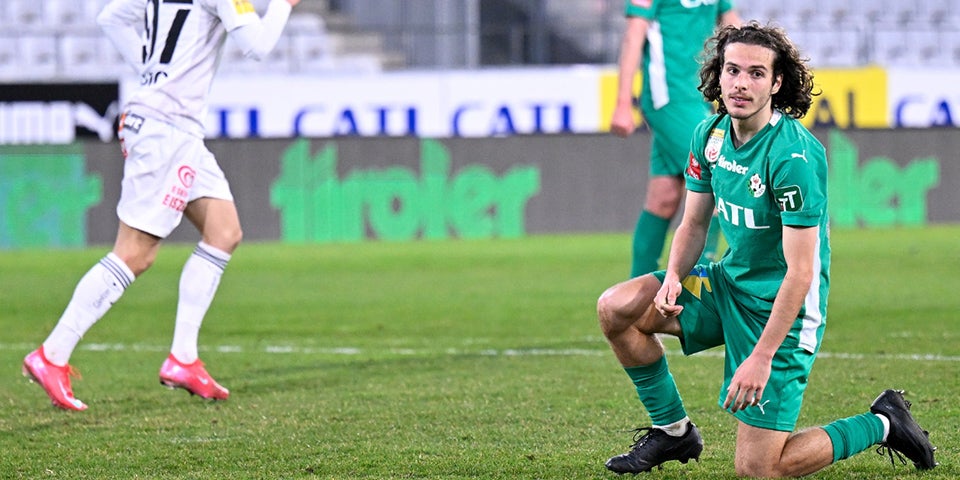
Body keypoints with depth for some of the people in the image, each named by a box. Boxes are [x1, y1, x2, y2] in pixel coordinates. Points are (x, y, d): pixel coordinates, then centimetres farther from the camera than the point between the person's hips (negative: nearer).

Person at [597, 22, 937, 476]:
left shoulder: (792, 155, -25)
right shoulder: (710, 133, -2)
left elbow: (801, 272, -25)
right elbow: (694, 222, 10)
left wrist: (762, 357, -27)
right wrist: (673, 276, -12)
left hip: (780, 304, -7)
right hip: (730, 282, 7)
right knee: (616, 307, -7)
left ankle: (881, 425, 12)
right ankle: (673, 430, 12)